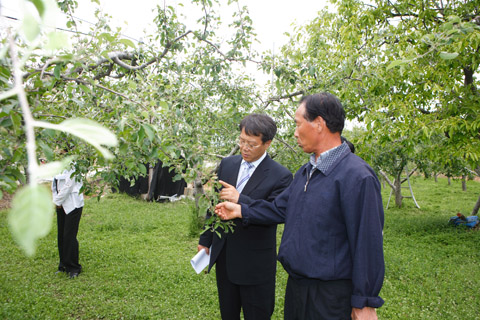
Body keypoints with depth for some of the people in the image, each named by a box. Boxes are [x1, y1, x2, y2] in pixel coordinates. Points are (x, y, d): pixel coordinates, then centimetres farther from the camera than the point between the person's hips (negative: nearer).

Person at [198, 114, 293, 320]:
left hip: (255, 264, -5)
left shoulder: (281, 176, -14)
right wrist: (205, 240, 14)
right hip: (223, 256, 5)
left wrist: (240, 199, -32)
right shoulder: (227, 164, 3)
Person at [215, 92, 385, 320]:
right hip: (296, 284, 8)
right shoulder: (304, 173, 8)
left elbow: (367, 244, -20)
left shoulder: (357, 177, -21)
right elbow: (281, 208, 15)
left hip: (331, 295, -8)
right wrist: (240, 210, 10)